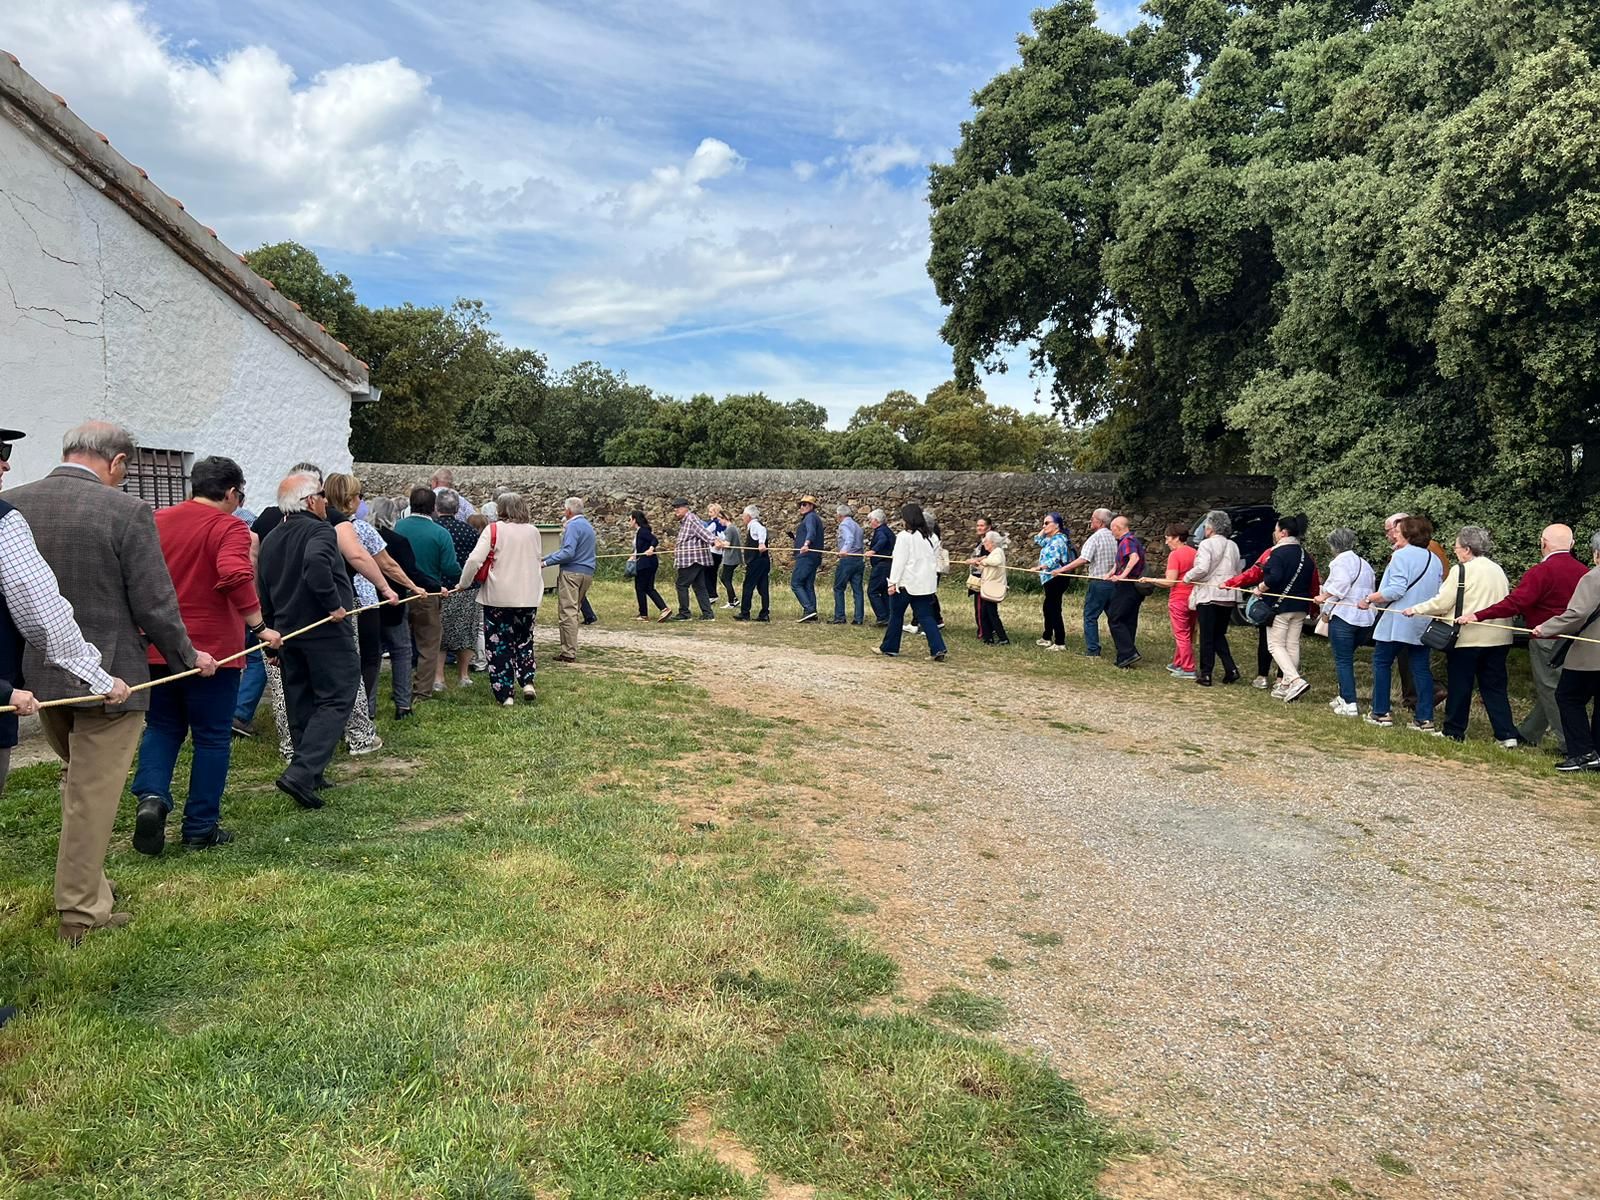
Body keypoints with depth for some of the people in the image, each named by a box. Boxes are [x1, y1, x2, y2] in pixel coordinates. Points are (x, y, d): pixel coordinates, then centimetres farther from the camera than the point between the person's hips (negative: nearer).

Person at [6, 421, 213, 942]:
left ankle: (82, 881, 32)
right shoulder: (127, 512, -17)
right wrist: (188, 657, 1)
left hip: (37, 672, 6)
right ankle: (81, 912, 15)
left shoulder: (12, 504, -1)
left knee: (78, 778, 26)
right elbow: (154, 604, -15)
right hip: (106, 675, -6)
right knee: (93, 794, 5)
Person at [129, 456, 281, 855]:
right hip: (211, 650, -5)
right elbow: (235, 575, -28)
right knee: (212, 738, 7)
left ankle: (151, 796, -4)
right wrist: (259, 626, -22)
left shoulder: (157, 522, 6)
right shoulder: (229, 528, -11)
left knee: (161, 728, 19)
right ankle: (201, 828, 13)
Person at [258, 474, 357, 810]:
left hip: (286, 630, 8)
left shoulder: (270, 539, 14)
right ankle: (301, 773, -15)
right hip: (324, 631, -8)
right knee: (335, 700, -4)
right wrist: (334, 604, -24)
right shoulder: (319, 530, -12)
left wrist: (273, 632, 25)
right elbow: (316, 563, -34)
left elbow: (265, 594, 19)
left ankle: (312, 774, 22)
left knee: (301, 704, 15)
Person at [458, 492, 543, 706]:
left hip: (499, 598, -4)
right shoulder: (533, 531, 5)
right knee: (524, 641, 20)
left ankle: (506, 694, 5)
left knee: (499, 646, 5)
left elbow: (474, 560, -15)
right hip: (528, 598, 4)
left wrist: (463, 584, -2)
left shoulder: (494, 530, -9)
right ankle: (527, 682, 5)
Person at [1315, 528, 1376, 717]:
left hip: (1343, 617, -8)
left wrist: (1326, 609, -12)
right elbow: (1371, 591, 18)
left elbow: (1340, 586, -20)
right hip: (1366, 619, 8)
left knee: (1343, 661, -5)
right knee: (1347, 659, 19)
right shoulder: (1365, 564, 21)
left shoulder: (1341, 561, -6)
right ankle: (1343, 697, 24)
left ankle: (1350, 705, -10)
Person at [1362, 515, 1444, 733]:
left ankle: (1380, 713, 8)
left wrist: (1370, 599, -10)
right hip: (1423, 624, 7)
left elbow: (1396, 590, -19)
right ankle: (1425, 719, 4)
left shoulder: (1401, 556, -11)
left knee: (1381, 663, 6)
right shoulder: (1434, 560, 11)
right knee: (1421, 668, 7)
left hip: (1397, 622, -7)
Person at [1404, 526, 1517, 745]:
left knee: (1459, 686, 5)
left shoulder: (1462, 571, -11)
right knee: (1495, 687, 9)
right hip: (1498, 638, 6)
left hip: (1467, 638, -6)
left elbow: (1441, 603, -11)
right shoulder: (1497, 570, 11)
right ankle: (1507, 735, 3)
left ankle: (1454, 732, 15)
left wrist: (1416, 610, 1)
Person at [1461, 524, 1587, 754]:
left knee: (1551, 691, 0)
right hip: (1573, 638, 8)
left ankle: (1568, 745, 1)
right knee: (1549, 690, 16)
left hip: (1547, 641, -8)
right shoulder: (1581, 570, 6)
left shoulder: (1542, 571, -18)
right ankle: (1527, 733, 29)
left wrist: (1478, 616, -28)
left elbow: (1514, 603, -27)